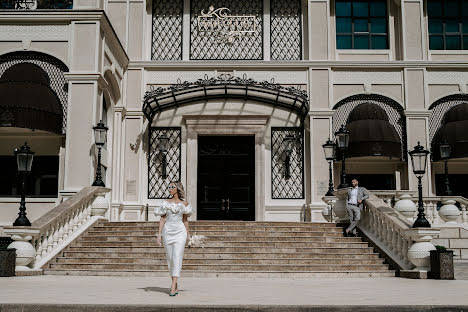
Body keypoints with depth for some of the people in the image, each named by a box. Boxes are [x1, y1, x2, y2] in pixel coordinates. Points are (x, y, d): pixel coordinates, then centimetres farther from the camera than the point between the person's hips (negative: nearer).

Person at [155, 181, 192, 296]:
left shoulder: (184, 203, 5)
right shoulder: (166, 203, 6)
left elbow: (185, 220, 11)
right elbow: (162, 219, 4)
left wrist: (187, 235, 11)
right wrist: (159, 234, -4)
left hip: (179, 232, -2)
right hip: (168, 232, 2)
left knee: (177, 258, -14)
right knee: (170, 259, 5)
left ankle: (173, 287, -19)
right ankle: (176, 287, 16)